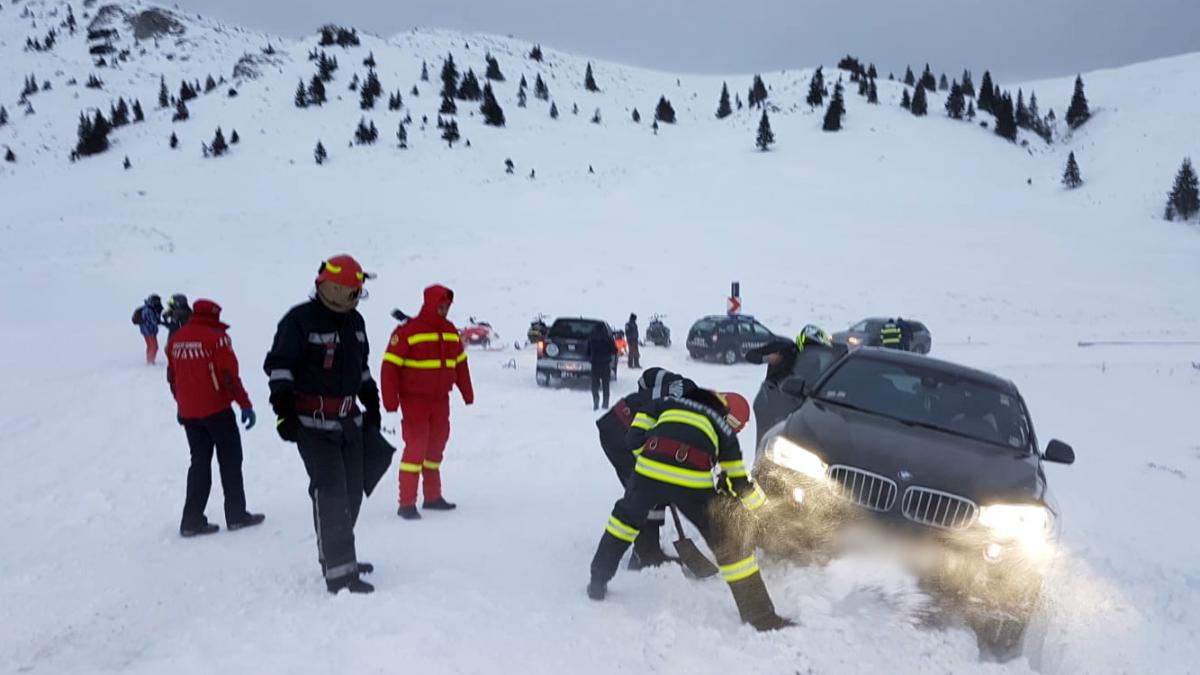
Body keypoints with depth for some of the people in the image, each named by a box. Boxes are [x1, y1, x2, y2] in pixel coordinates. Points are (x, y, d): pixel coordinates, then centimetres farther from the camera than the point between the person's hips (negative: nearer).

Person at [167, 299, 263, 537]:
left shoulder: (176, 340, 7)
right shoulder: (216, 337, -13)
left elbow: (172, 377, 15)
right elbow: (229, 376, -17)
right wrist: (245, 405, -13)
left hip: (188, 413, 6)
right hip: (216, 410, -6)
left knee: (199, 463, 14)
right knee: (230, 461, 6)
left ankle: (192, 520, 11)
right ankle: (236, 516, 9)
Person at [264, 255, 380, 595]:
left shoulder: (354, 320, 11)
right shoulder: (299, 320, -12)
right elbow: (278, 365, -12)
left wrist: (371, 404, 21)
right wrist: (284, 411, -18)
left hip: (349, 420, 8)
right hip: (313, 422, -8)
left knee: (352, 491, 12)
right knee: (330, 492, -13)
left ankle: (337, 555, 27)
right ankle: (339, 571, -11)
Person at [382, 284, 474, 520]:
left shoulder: (450, 331, 7)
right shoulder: (407, 331, -13)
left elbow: (460, 363, 16)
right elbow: (390, 366, -13)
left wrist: (467, 393, 17)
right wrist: (390, 400, -16)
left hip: (440, 400, 7)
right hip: (415, 400, -7)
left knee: (436, 446, 13)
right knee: (416, 446, -10)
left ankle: (433, 496, 26)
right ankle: (407, 504, -5)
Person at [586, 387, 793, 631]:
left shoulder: (669, 403, 31)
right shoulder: (723, 427, 28)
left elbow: (635, 437, 20)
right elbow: (738, 482, 26)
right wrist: (762, 503, 44)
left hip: (648, 469, 2)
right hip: (692, 482, -2)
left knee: (627, 516, 32)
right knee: (730, 541, 11)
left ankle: (598, 583, 39)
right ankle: (762, 619, 15)